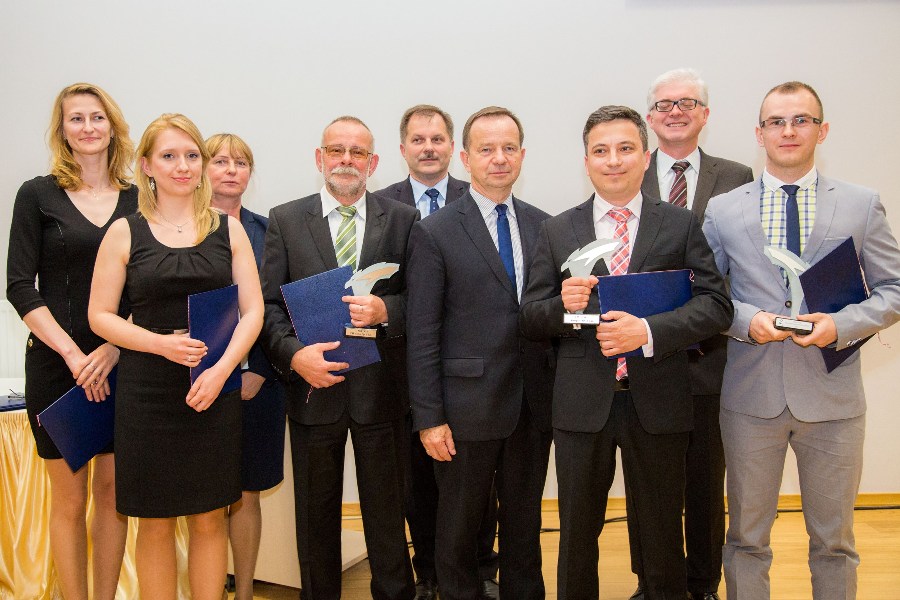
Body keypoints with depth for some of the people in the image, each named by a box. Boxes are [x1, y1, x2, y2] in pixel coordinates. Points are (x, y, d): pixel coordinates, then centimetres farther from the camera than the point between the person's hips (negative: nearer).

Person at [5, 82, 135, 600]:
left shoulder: (138, 200, 6)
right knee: (70, 500, 5)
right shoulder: (38, 195, 2)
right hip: (56, 365, -2)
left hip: (121, 366, 2)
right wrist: (73, 353, -12)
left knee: (114, 494, 8)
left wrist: (113, 349, -10)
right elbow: (21, 287, -3)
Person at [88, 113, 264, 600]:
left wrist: (220, 370, -12)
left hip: (215, 392, 1)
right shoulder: (125, 233, 2)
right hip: (147, 393, -1)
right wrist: (161, 343, -15)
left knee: (209, 520, 9)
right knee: (155, 522, 8)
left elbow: (252, 310, 2)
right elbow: (100, 316, 1)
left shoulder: (229, 230, 6)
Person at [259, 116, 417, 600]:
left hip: (380, 389, 0)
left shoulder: (403, 220, 3)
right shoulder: (285, 220, 3)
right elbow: (267, 303, -1)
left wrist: (385, 310, -19)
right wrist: (294, 355, -16)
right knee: (316, 514, 15)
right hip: (313, 385, 1)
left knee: (386, 510, 11)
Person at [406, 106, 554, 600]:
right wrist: (428, 417, -10)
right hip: (469, 406, -3)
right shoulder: (434, 233, -6)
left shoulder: (543, 226, 7)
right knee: (459, 527, 12)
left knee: (525, 523, 17)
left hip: (534, 405, 4)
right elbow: (422, 333, -8)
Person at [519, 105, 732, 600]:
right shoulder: (557, 232, 5)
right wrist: (563, 305, -17)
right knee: (577, 531, 14)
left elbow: (716, 305, -5)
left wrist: (648, 331, -20)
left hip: (657, 403, 0)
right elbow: (530, 320, 4)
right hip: (581, 404, 1)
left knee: (662, 532, 14)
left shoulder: (682, 226, 3)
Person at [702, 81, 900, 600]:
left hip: (832, 397, 0)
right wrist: (747, 320, -14)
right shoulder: (723, 210, 3)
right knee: (747, 537, 13)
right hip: (750, 399, 0)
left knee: (834, 540, 15)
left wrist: (843, 324, -14)